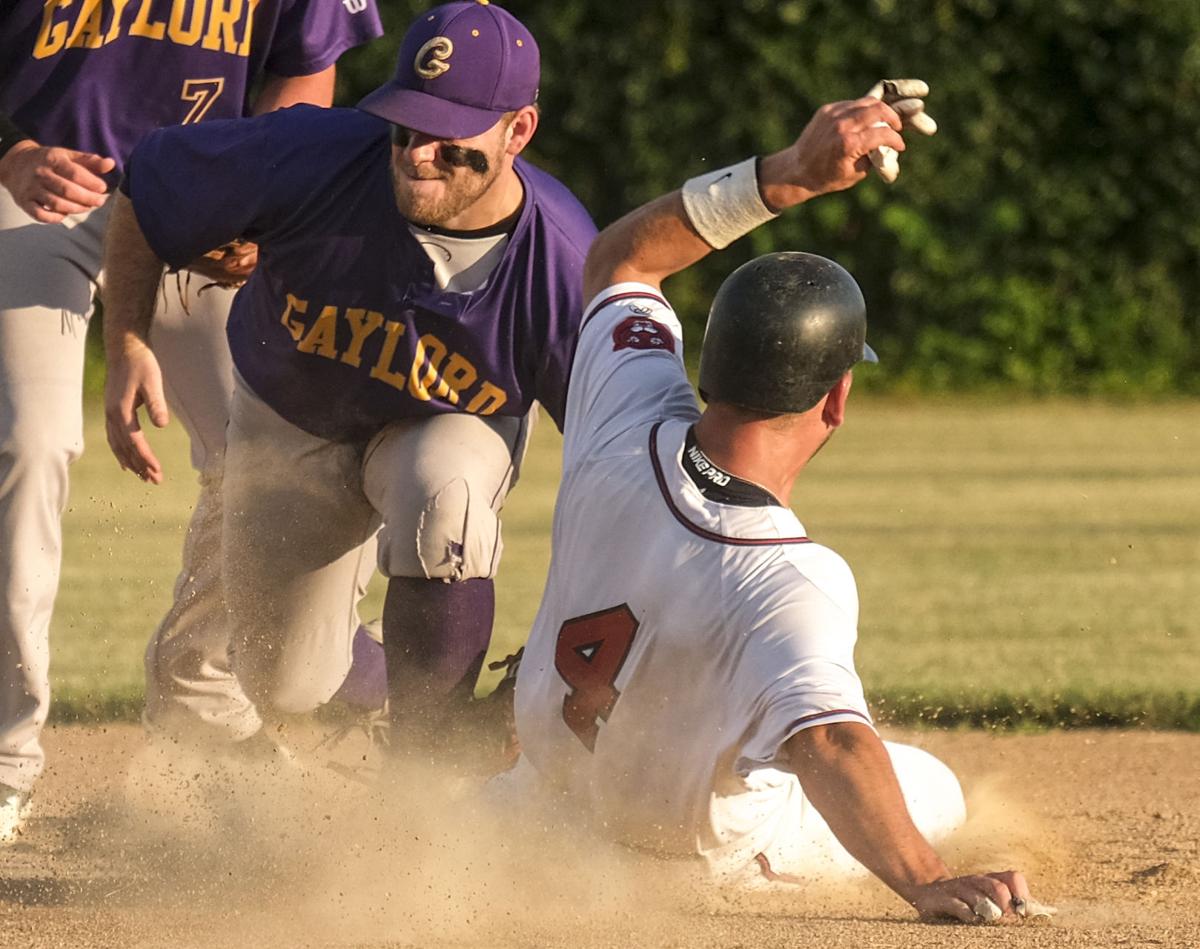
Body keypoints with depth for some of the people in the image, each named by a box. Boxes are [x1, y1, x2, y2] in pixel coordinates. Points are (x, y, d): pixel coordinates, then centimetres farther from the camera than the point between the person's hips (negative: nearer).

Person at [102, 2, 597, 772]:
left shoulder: (566, 273, -35)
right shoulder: (310, 157, -35)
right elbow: (145, 188, -16)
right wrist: (128, 344, -25)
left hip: (455, 429, -2)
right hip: (289, 422, 2)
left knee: (441, 500, -38)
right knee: (285, 690, 6)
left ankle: (425, 767, -21)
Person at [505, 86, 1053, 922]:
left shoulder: (628, 423, -24)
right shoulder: (792, 584, -40)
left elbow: (621, 259, -7)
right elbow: (829, 743, -55)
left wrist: (785, 177, -14)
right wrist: (928, 885, -66)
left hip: (554, 785, 5)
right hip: (704, 845, -5)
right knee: (930, 791, 20)